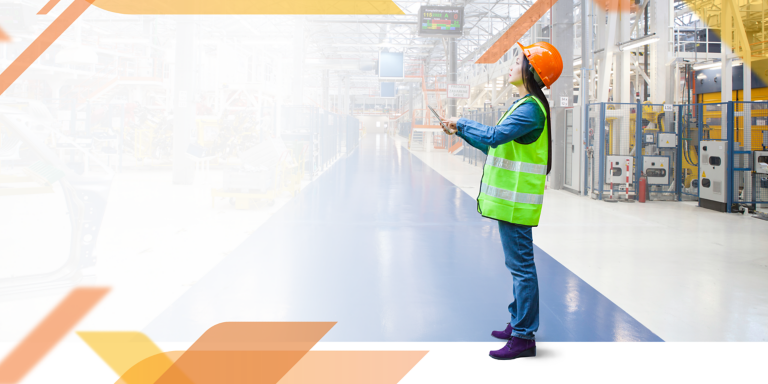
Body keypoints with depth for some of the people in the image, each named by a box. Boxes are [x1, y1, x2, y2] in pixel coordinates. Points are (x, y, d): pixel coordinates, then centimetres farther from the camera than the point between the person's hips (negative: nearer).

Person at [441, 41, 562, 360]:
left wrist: (462, 123, -13)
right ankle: (518, 323, 28)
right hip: (511, 199, 11)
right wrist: (461, 132, 18)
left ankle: (524, 337, -1)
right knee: (519, 265, 17)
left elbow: (495, 136, -28)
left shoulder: (530, 108, -16)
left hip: (516, 201, -11)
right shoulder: (525, 106, 18)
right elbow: (495, 144, 23)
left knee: (521, 267, -6)